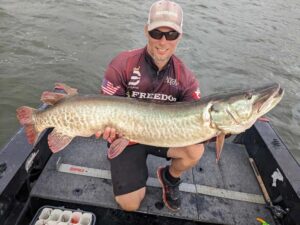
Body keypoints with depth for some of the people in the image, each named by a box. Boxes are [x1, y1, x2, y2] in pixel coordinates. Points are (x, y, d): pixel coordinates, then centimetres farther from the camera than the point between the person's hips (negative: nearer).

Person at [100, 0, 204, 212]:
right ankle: (138, 166, 29)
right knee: (130, 204, -5)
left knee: (195, 150, -26)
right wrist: (109, 126, -37)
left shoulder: (185, 77, -12)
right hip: (127, 137, -2)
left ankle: (170, 178, 10)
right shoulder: (123, 64, -20)